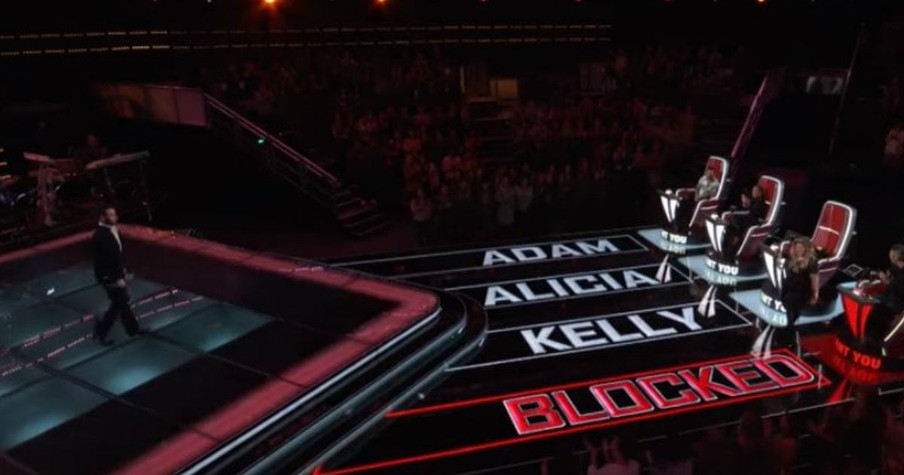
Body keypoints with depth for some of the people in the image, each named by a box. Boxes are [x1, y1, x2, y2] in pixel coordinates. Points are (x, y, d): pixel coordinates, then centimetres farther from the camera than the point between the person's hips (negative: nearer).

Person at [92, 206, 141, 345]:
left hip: (117, 273, 9)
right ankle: (100, 332, 17)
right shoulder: (100, 236, -27)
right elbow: (102, 261, -26)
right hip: (108, 277, -9)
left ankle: (132, 329, 32)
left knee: (122, 301, 19)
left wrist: (122, 271, 17)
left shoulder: (113, 230, 1)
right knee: (119, 304, 1)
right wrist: (117, 278, -22)